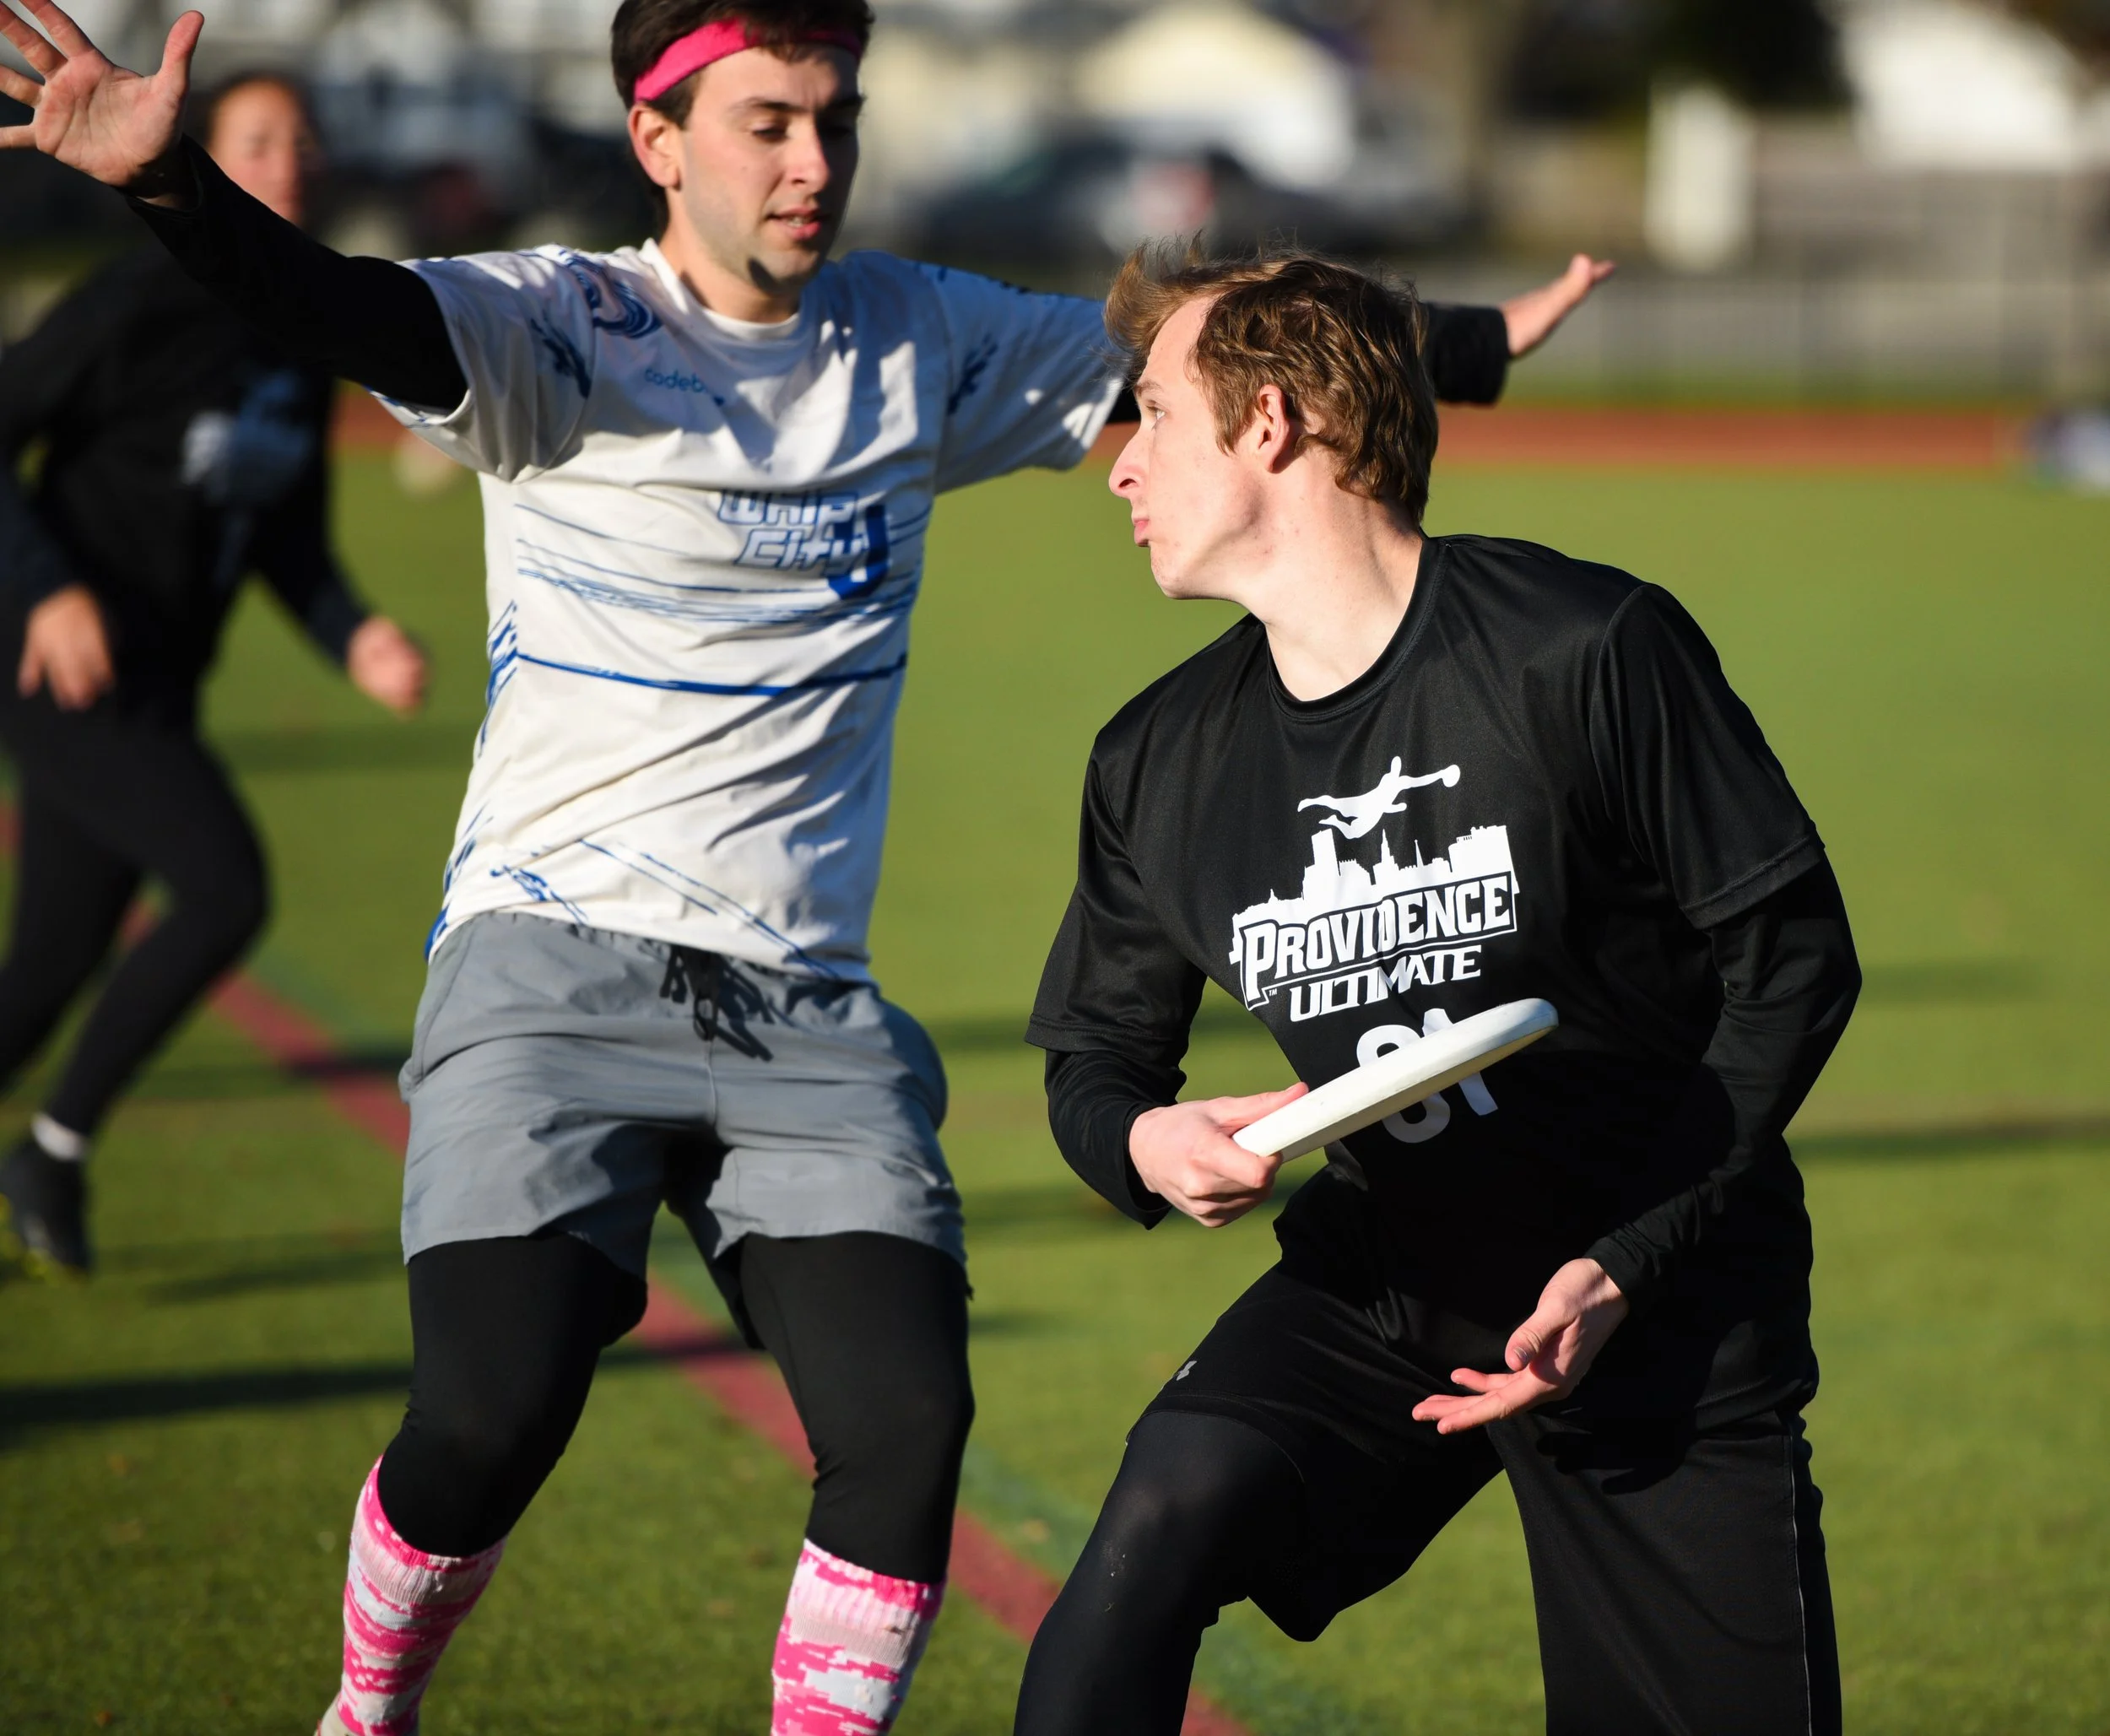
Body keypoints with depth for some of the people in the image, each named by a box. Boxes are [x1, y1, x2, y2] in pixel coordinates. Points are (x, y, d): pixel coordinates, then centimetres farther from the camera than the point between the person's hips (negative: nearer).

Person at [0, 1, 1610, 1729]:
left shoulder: (923, 341, 10)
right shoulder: (558, 327, -5)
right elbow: (357, 313, -24)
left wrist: (1480, 342, 20)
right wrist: (171, 183, -43)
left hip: (808, 1011, 4)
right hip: (555, 973, -4)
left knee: (907, 1423, -13)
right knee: (490, 1417, -18)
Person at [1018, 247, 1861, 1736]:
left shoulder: (1587, 651, -16)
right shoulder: (1161, 762, -2)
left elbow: (1794, 956, -11)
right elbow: (1096, 1052, 12)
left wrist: (1624, 1271, -17)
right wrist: (1144, 1139, -14)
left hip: (1662, 1303, -3)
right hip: (1380, 1287, 3)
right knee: (1158, 1524, -25)